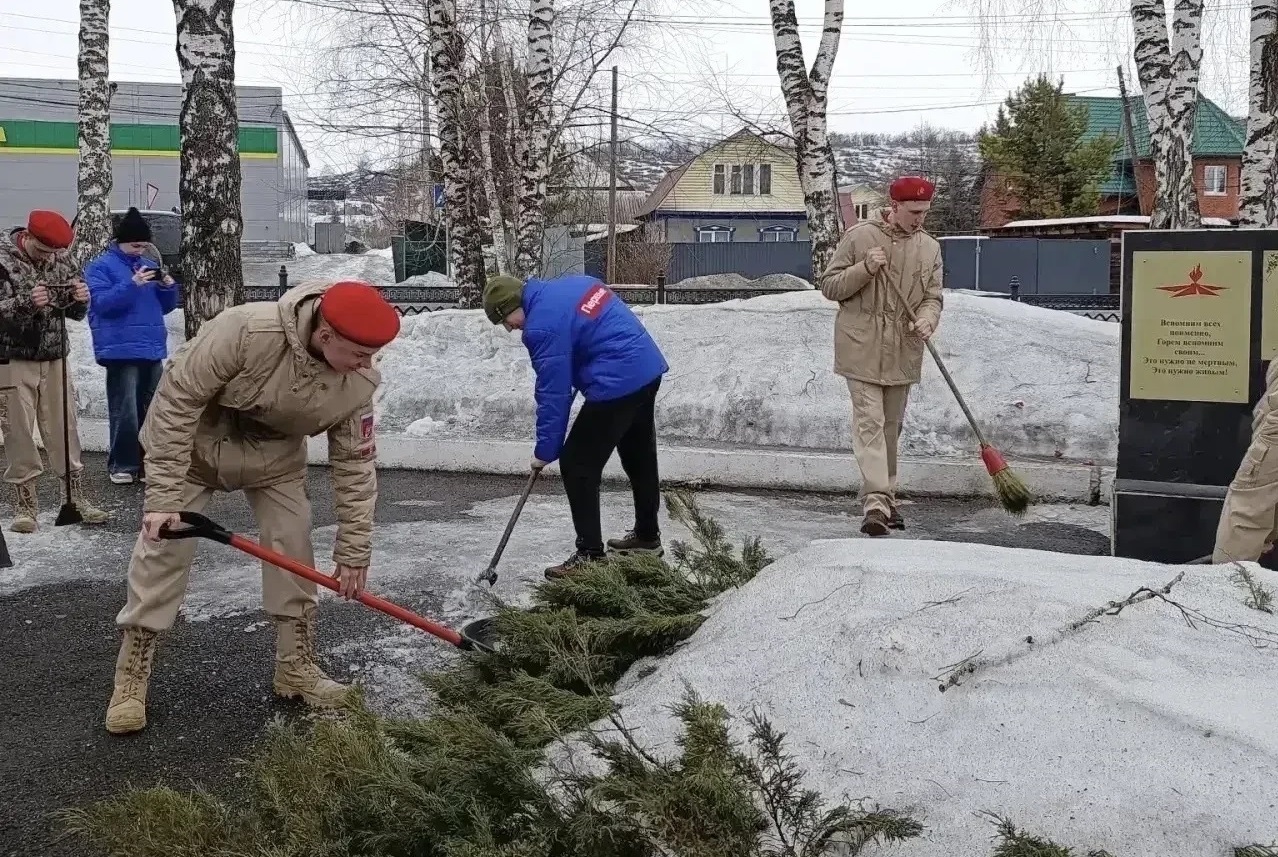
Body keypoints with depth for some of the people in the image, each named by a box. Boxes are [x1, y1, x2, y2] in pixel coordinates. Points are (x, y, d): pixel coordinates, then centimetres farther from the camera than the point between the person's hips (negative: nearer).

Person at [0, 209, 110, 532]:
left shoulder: (61, 258, 4)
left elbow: (75, 313, 10)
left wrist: (80, 299, -12)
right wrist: (27, 303, -30)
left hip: (54, 359, 4)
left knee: (65, 432, 6)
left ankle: (77, 498, 15)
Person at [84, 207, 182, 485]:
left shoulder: (149, 264, 18)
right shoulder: (100, 266, -1)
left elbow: (165, 306, 20)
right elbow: (102, 303, -15)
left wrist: (168, 287, -2)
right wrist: (133, 284, -24)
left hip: (152, 348, 7)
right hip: (122, 350, -7)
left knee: (151, 410, 10)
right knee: (125, 411, -9)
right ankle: (123, 464, -1)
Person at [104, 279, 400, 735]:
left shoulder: (357, 382, -25)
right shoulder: (245, 331, -41)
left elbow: (356, 463, -15)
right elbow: (177, 397, -32)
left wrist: (353, 551, -13)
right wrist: (164, 495, -31)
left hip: (275, 459, 4)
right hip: (193, 445, -4)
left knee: (294, 547, -1)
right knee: (163, 549, -5)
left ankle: (296, 664, 15)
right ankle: (131, 678, 6)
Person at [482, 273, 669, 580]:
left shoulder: (542, 326, -14)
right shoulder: (572, 284, 12)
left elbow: (553, 393, -12)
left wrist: (545, 450, -3)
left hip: (617, 384, -10)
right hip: (648, 367, 10)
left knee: (577, 465, -2)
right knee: (640, 458, 22)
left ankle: (590, 554, 1)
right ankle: (647, 537, 37)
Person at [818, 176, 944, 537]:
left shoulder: (930, 248, 8)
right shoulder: (859, 236, -4)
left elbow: (932, 297, 7)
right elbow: (829, 287, -2)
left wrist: (926, 319, -15)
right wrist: (865, 269, -18)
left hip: (903, 354, 5)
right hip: (862, 348, -4)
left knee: (892, 426, 14)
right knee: (869, 422, -12)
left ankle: (887, 497, 27)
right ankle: (876, 503, -17)